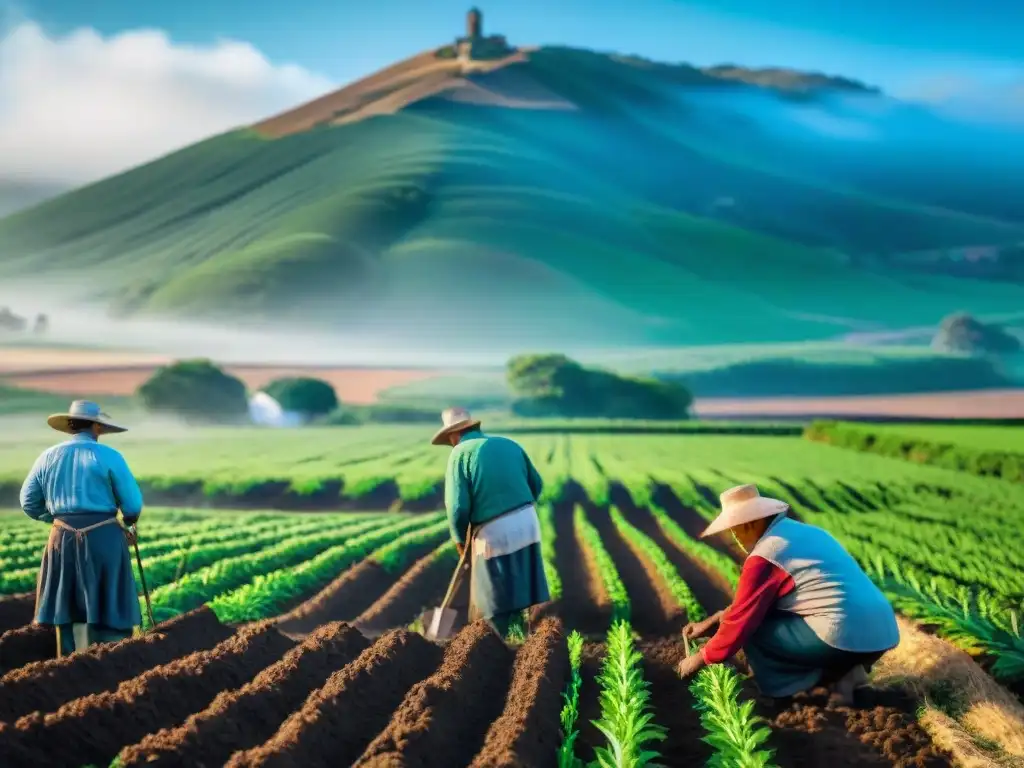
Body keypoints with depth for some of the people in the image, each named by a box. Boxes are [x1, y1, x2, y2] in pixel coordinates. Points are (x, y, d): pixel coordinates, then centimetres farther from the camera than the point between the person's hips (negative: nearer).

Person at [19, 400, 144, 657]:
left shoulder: (48, 457, 6)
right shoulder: (108, 456, -7)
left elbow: (29, 503, 13)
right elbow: (133, 503, -7)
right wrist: (130, 524, 14)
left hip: (62, 539, 4)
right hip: (103, 539, -4)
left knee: (68, 609, 13)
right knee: (108, 606, 2)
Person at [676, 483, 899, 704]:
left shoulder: (764, 557, -7)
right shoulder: (800, 532, 20)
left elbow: (742, 617, 0)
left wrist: (701, 658, 13)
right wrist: (711, 621, 32)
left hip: (847, 638, -9)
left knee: (754, 631, 2)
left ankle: (830, 676, -5)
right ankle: (841, 670, 9)